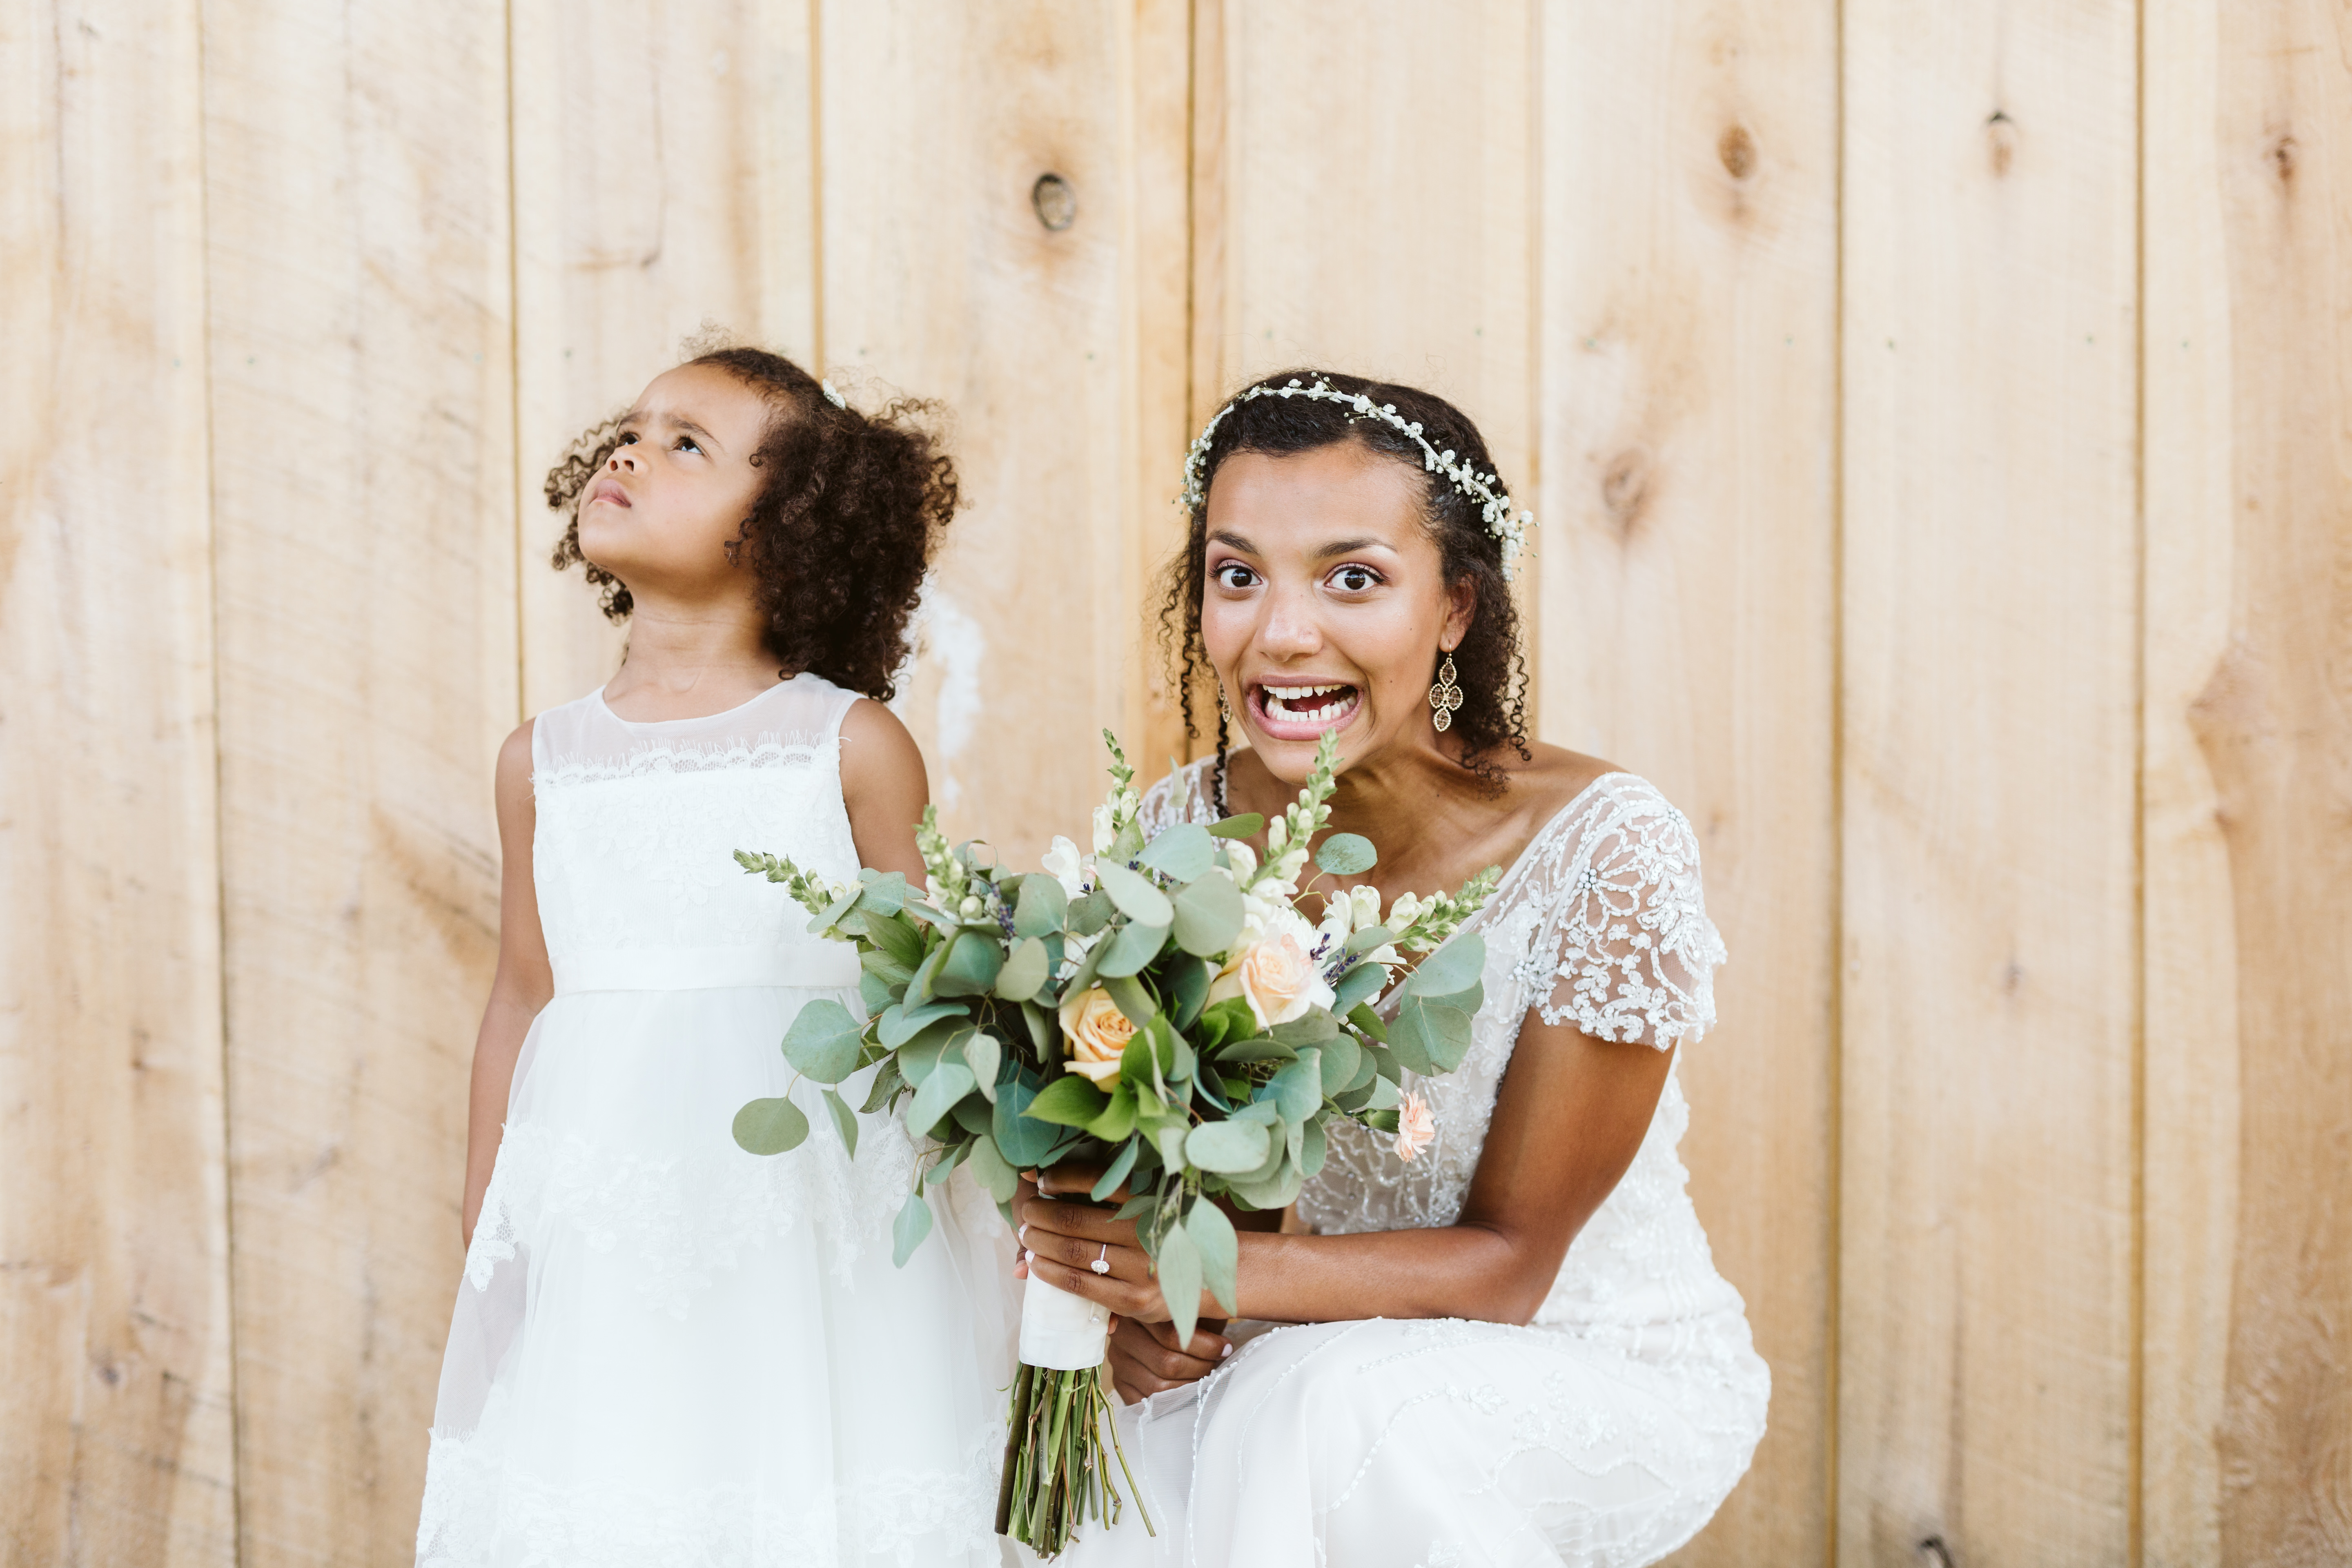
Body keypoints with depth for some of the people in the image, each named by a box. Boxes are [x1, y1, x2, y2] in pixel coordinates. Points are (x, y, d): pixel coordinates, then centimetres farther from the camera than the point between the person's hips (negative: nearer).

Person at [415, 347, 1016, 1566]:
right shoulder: (543, 763, 8)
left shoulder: (852, 745, -1)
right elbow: (522, 1000, 13)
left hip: (807, 1205, -2)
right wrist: (481, 1239, 15)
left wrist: (986, 1199, 3)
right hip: (602, 1224, 3)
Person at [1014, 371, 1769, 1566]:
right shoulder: (1184, 831, -8)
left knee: (1326, 1395, -32)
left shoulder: (1606, 854, -21)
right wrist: (1143, 1305, -19)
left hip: (1618, 1380, -3)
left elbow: (1507, 1261, -17)